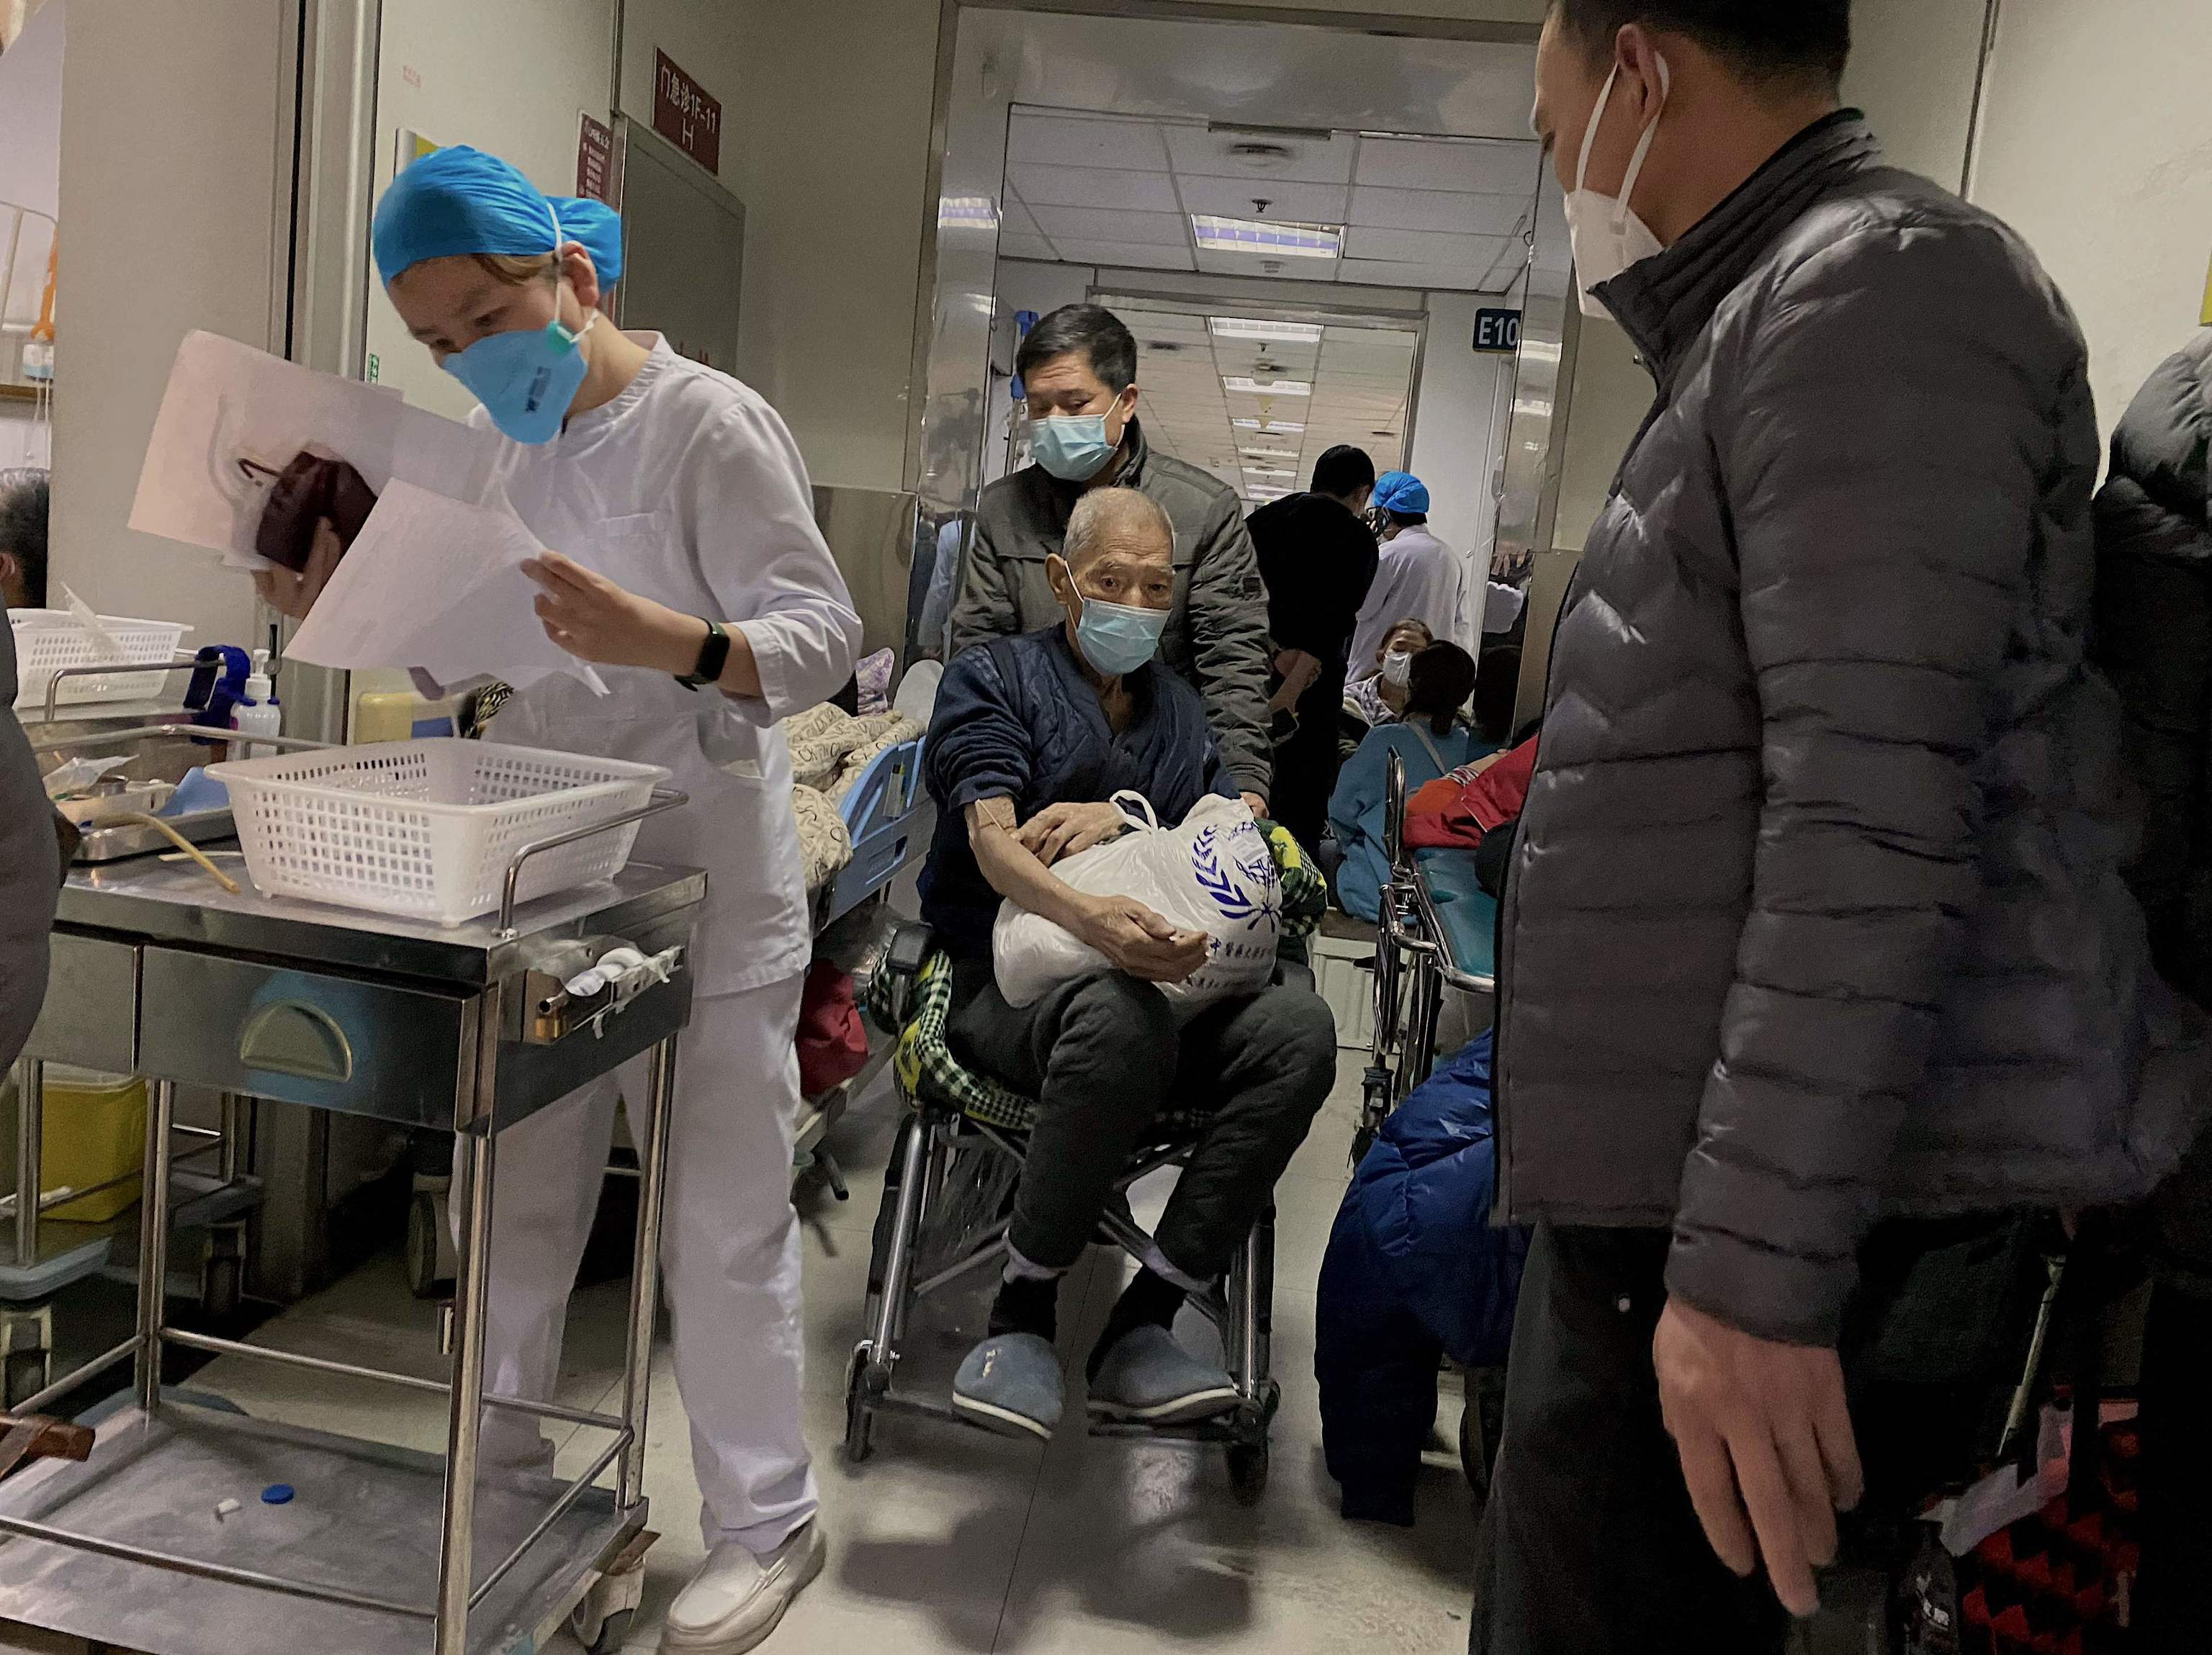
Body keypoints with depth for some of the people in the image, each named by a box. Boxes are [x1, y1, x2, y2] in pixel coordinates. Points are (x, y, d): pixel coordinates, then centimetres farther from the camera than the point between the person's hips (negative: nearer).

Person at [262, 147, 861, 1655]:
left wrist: (669, 643, -36)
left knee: (724, 1224, 1)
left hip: (705, 897, -7)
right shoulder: (517, 447, 13)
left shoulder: (709, 425, -11)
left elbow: (825, 635, -18)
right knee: (521, 1194, 16)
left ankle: (768, 1528, 18)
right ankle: (495, 1454, 36)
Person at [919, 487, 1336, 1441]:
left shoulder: (1181, 709, 25)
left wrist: (1129, 818, -9)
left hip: (1162, 972, 5)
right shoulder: (993, 679, 8)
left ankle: (1140, 1328, -21)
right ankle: (1021, 1319, -18)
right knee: (1121, 1018, -39)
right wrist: (1089, 918, -30)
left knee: (1299, 1026, -27)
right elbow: (992, 841, -10)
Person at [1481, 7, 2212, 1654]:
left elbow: (1872, 820, -21)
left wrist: (1755, 1268, -23)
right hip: (1668, 1196, 10)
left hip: (1777, 1216, -10)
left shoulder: (1879, 280, -9)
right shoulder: (1780, 318, 22)